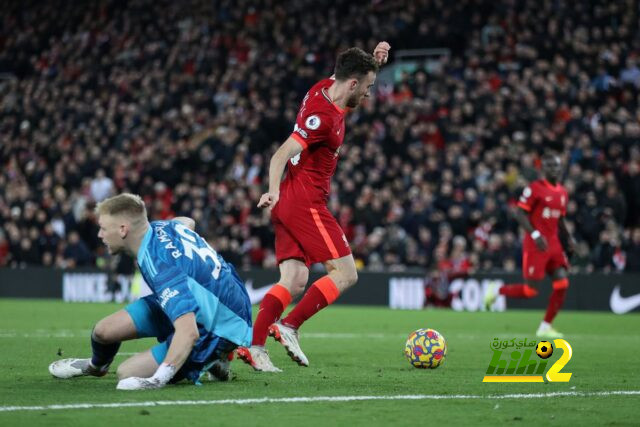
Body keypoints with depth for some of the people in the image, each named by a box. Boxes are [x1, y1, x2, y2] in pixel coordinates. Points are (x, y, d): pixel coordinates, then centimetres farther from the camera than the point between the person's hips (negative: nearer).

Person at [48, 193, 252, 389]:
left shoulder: (160, 266, -36)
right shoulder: (159, 227, -9)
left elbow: (188, 332, -45)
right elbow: (188, 222, 20)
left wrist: (159, 379, -51)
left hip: (217, 331, -9)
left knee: (127, 374, -14)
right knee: (104, 330, 4)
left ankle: (208, 361, 1)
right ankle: (96, 366, 41)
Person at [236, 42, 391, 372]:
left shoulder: (327, 88, 9)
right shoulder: (323, 117, -18)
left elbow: (355, 75, 32)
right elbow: (282, 154, -24)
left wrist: (374, 59, 13)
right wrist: (274, 190, -39)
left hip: (288, 205, 10)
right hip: (306, 202, -10)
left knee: (294, 281, 2)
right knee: (346, 274, -6)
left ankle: (253, 344, -9)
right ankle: (288, 326, -12)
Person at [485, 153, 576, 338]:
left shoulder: (563, 193, 14)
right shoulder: (535, 188, -9)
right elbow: (520, 214, -11)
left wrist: (568, 237, 9)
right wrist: (535, 234, -21)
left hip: (553, 244, 7)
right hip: (535, 245, -7)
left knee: (562, 284, -6)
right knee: (530, 290, -7)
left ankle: (545, 327, 5)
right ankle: (497, 292, 20)